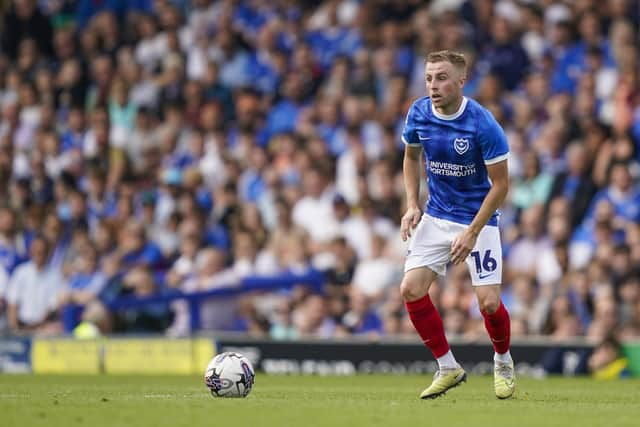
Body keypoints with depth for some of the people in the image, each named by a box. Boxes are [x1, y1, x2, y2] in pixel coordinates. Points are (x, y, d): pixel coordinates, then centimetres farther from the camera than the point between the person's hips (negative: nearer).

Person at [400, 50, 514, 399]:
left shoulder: (483, 124, -22)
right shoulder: (418, 113, -8)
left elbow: (500, 183, -16)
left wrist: (472, 233, -19)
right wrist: (412, 205, -1)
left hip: (478, 219, -4)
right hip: (436, 217, 4)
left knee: (488, 302, -10)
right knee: (411, 289, -10)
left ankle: (503, 362, 22)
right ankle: (448, 369, 6)